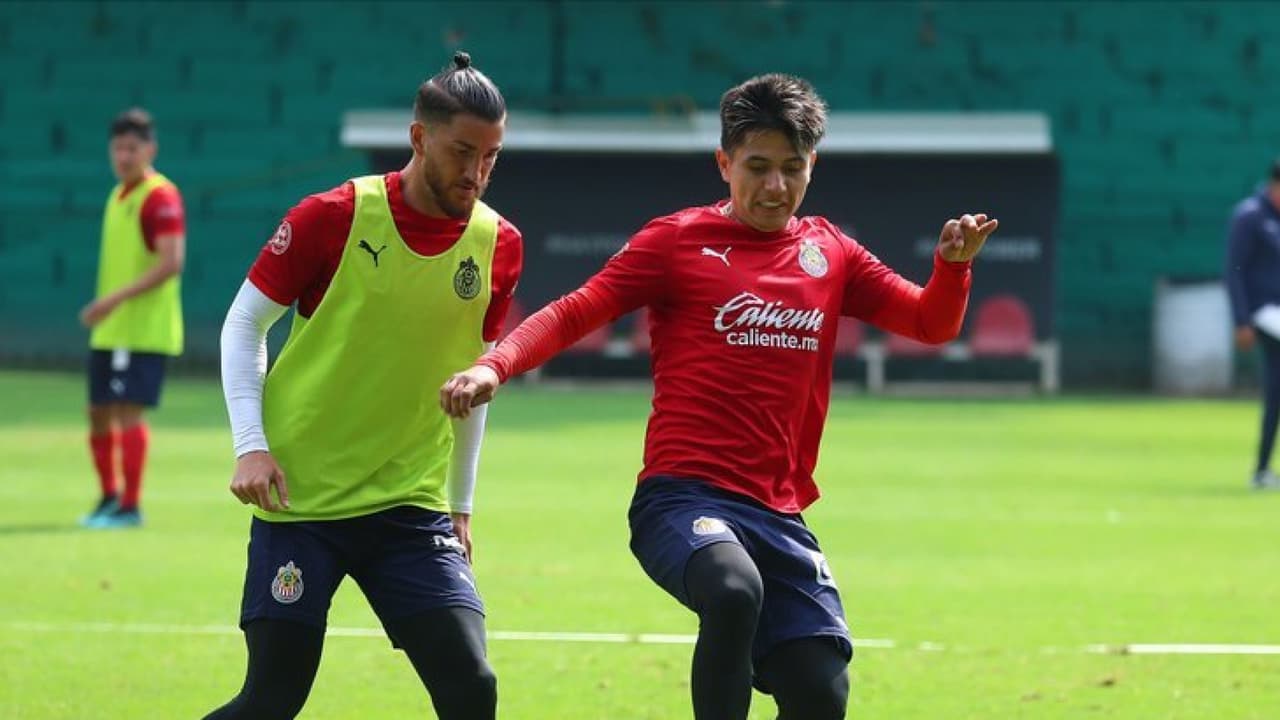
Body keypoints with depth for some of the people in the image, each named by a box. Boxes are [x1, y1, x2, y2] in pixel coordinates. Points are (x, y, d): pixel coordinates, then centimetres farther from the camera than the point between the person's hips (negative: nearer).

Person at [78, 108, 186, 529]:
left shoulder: (160, 197, -13)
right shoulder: (118, 195, 15)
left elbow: (171, 262, -21)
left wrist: (116, 298, -25)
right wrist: (103, 307, 16)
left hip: (144, 331, -9)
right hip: (110, 331, 9)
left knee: (128, 411, -11)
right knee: (98, 414, 13)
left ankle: (130, 506, -7)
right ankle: (109, 497, 27)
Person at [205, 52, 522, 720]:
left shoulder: (497, 245, 2)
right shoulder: (333, 217, -9)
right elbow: (243, 323, 0)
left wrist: (460, 504, 19)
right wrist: (250, 445, -10)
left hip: (412, 507, 3)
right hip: (300, 495, -3)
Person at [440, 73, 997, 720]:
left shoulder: (829, 254, 15)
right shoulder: (677, 241, 2)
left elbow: (932, 322, 16)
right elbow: (574, 314, -3)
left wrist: (953, 263, -5)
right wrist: (494, 367, -20)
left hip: (778, 514, 5)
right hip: (683, 495, -5)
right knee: (735, 589, -37)